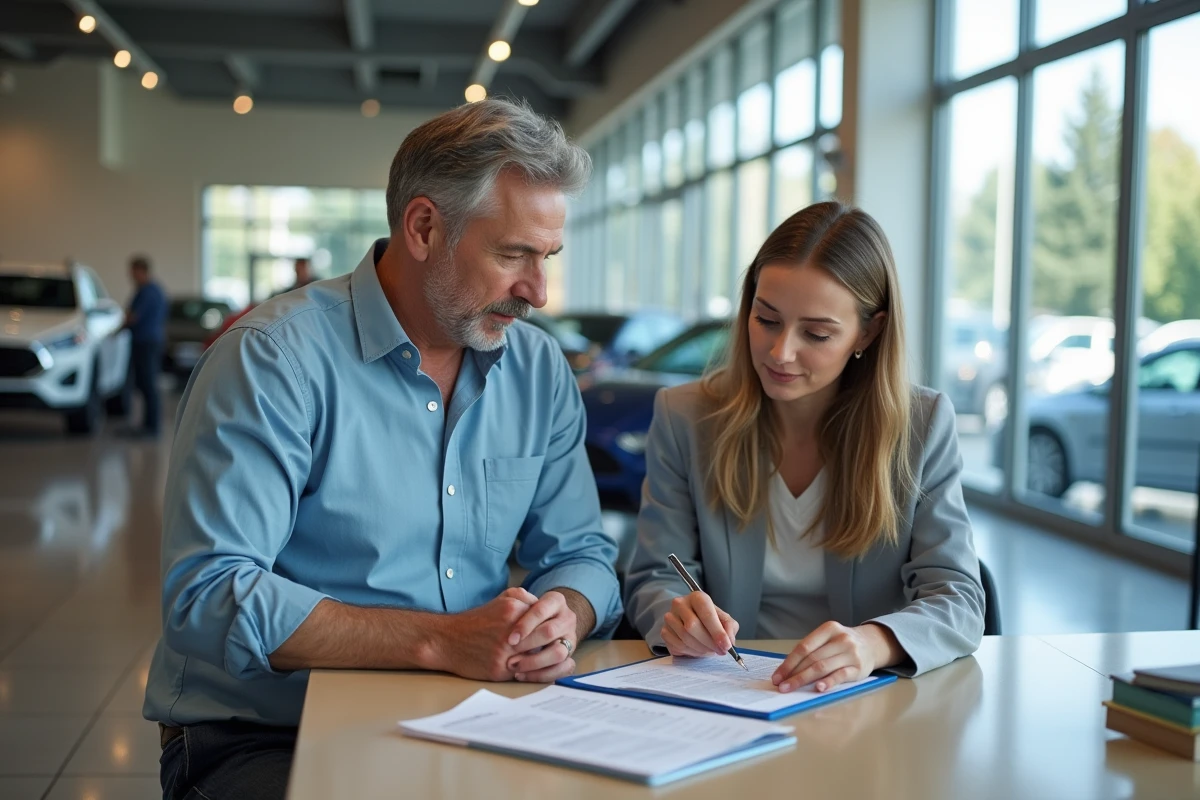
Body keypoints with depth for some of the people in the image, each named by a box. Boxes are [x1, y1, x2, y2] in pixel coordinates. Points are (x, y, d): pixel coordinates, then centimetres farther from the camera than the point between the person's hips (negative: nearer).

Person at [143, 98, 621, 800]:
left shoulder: (541, 372, 6)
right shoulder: (277, 357, -13)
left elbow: (583, 555, 11)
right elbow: (207, 597, -21)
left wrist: (564, 617, -15)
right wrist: (440, 642, -27)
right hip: (265, 737, -5)